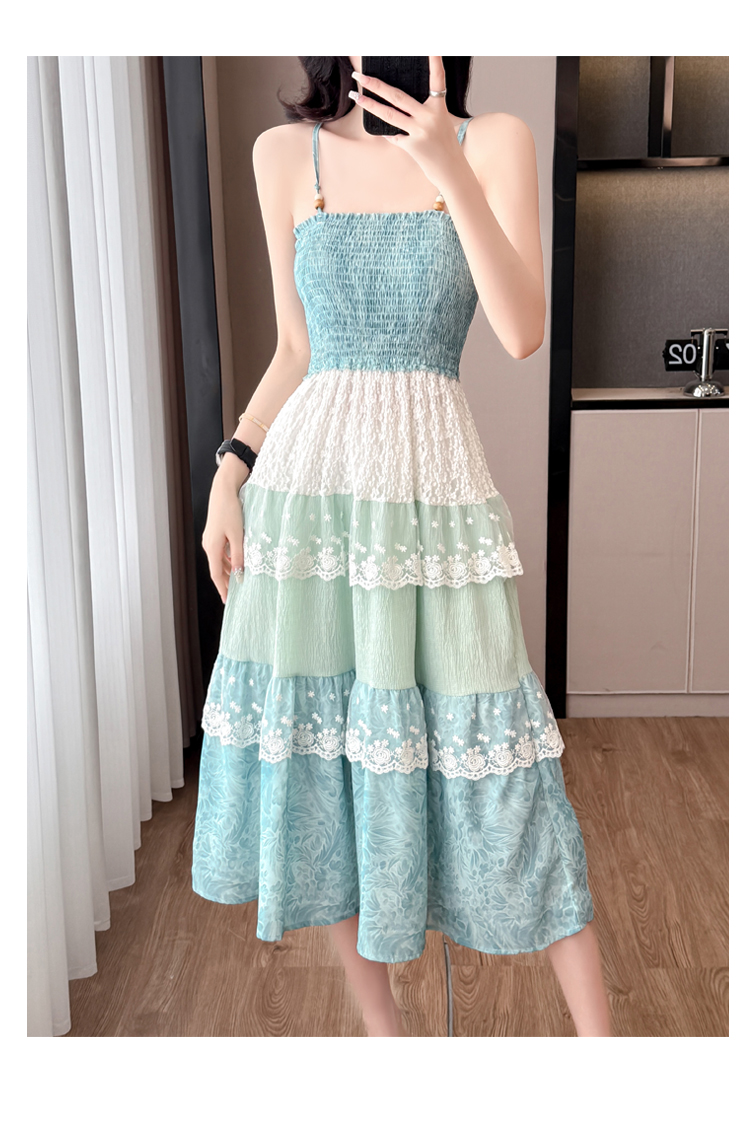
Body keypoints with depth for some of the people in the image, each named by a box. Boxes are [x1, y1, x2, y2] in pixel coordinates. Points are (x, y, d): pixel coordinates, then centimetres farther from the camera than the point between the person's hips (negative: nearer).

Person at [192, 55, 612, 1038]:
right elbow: (296, 353, 12)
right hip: (307, 478, 3)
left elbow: (523, 331, -11)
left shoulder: (494, 141, 2)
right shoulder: (285, 155, 9)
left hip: (433, 483, -2)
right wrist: (231, 473, 3)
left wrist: (448, 167, -19)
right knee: (320, 750, 7)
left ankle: (597, 1034, 17)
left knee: (491, 758, 0)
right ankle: (380, 1023, 27)